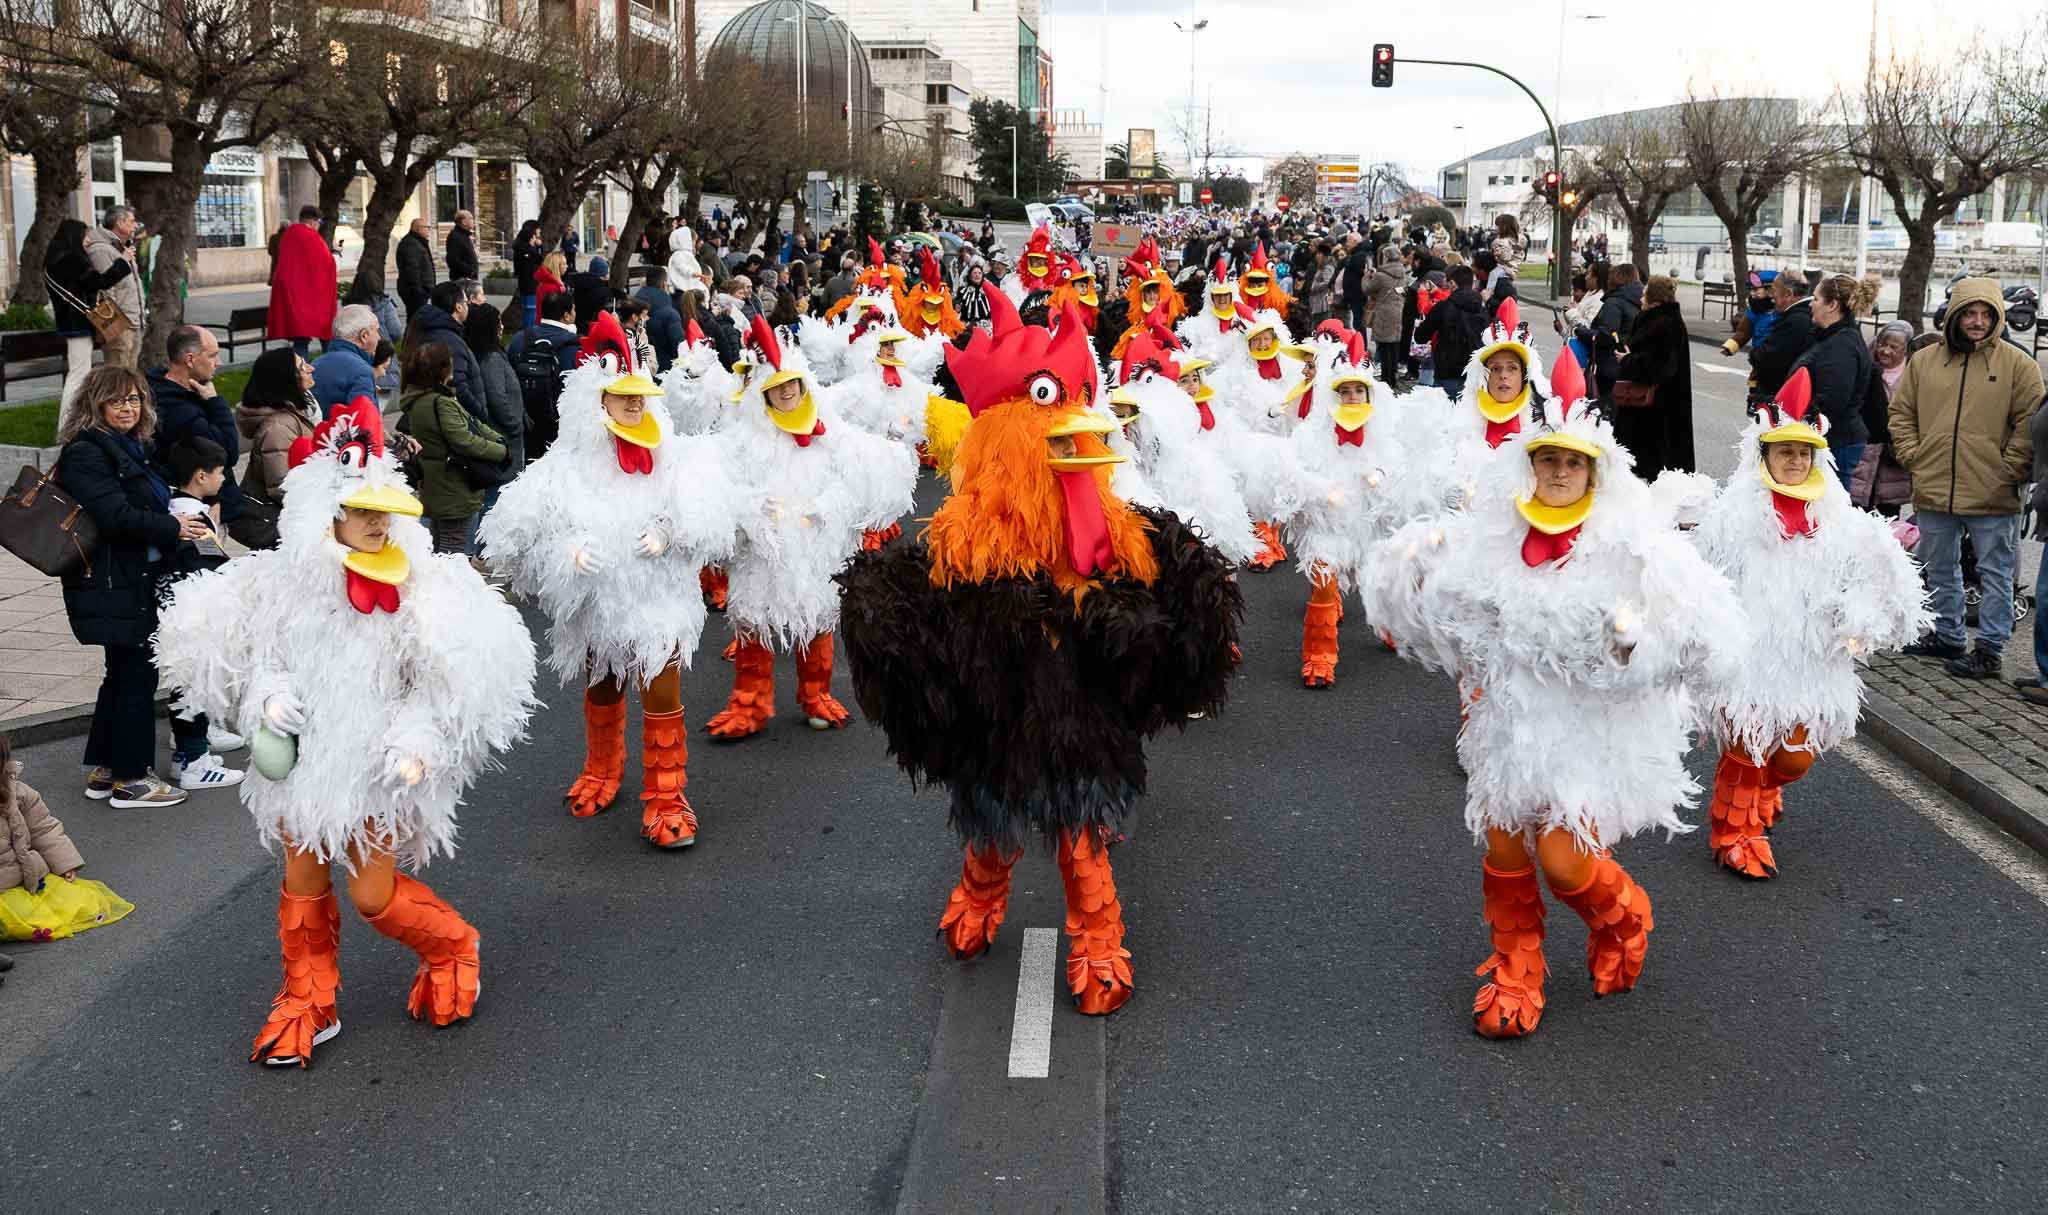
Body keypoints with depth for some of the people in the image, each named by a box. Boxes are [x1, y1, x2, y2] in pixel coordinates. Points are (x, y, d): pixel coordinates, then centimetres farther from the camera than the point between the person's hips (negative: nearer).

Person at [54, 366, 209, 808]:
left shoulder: (132, 449, 17)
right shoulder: (85, 453, -13)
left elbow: (148, 506, 23)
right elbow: (115, 515, -22)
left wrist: (185, 519, 4)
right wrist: (173, 528, -15)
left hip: (136, 581, 10)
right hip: (109, 586, -10)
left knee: (123, 673, 15)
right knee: (137, 675, -6)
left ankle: (102, 771, 24)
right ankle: (129, 780, 2)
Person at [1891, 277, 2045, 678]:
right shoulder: (1924, 360, 6)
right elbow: (1901, 414, 13)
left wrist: (2009, 469, -10)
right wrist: (1913, 456, 2)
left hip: (1992, 496, -4)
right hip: (1932, 491, 4)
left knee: (1995, 573, 3)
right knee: (1940, 571, 17)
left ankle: (1990, 649, 10)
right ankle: (1947, 636, 31)